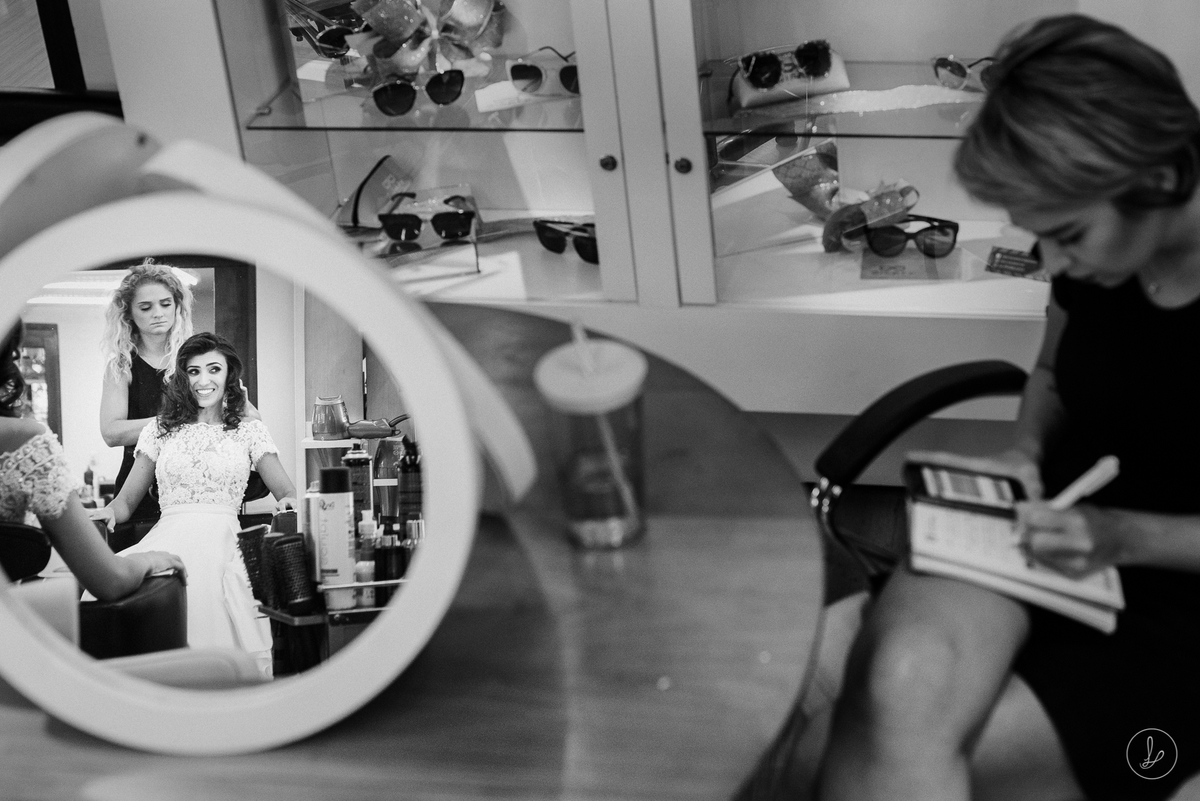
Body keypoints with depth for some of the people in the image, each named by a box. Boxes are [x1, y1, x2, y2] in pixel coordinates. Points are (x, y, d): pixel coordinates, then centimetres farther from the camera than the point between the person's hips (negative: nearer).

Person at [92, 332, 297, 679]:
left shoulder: (250, 432, 19)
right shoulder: (160, 430, 22)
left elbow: (288, 492, 10)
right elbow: (126, 501, 19)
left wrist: (290, 502, -14)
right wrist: (109, 511, -4)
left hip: (222, 539, -1)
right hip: (168, 538, 1)